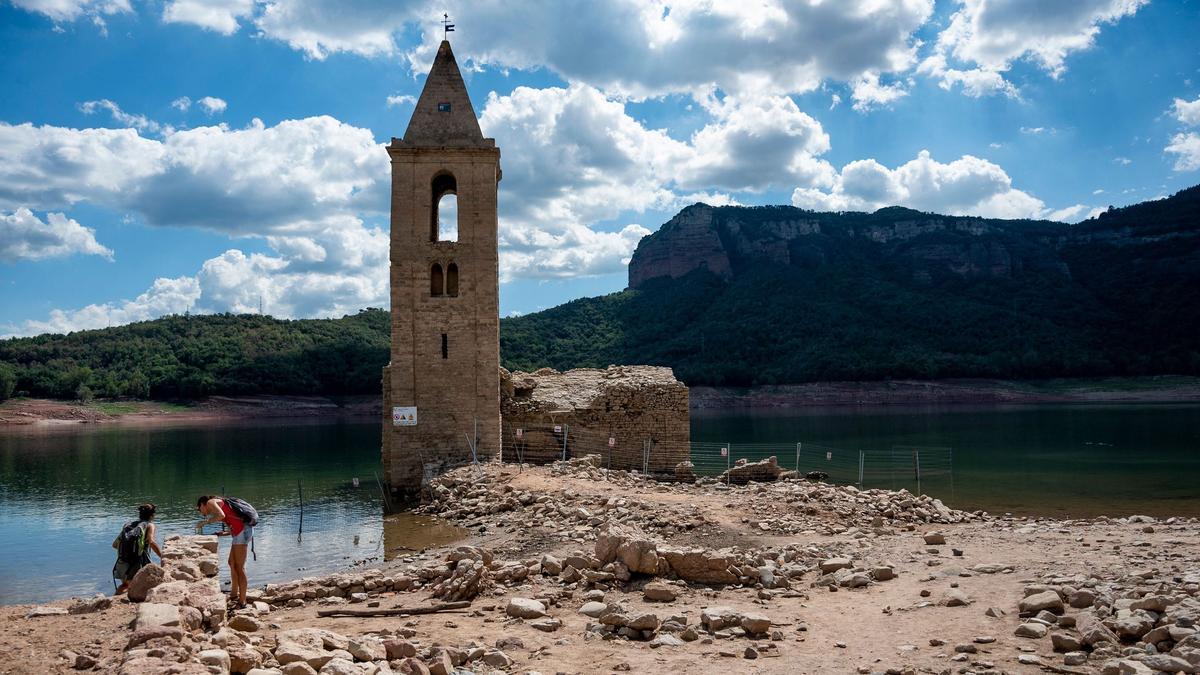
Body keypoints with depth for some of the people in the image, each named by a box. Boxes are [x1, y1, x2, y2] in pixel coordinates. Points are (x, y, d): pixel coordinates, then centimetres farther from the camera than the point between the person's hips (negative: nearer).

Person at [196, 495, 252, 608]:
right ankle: (234, 595, 29)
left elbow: (221, 515, -20)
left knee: (239, 567, -5)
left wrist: (207, 522, -6)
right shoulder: (219, 505, 28)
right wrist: (222, 534, 15)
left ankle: (242, 602, -1)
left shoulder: (211, 502, 2)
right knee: (232, 563, 20)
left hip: (243, 531, -10)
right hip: (240, 532, 10)